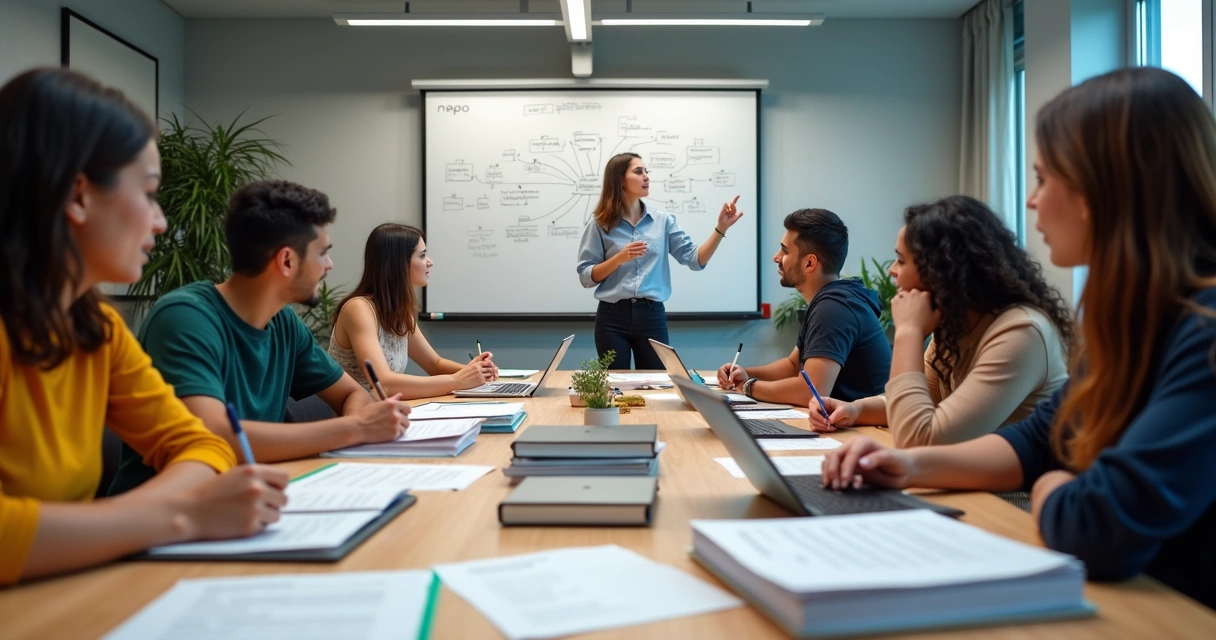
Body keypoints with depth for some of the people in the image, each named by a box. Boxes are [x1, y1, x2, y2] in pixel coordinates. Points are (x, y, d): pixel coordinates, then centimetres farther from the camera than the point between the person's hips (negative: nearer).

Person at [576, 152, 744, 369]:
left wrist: (720, 228, -12)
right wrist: (619, 258, -16)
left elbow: (695, 260, -1)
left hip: (652, 316, 2)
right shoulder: (599, 224, 0)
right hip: (612, 318, -2)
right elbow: (586, 276, -3)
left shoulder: (663, 221, 6)